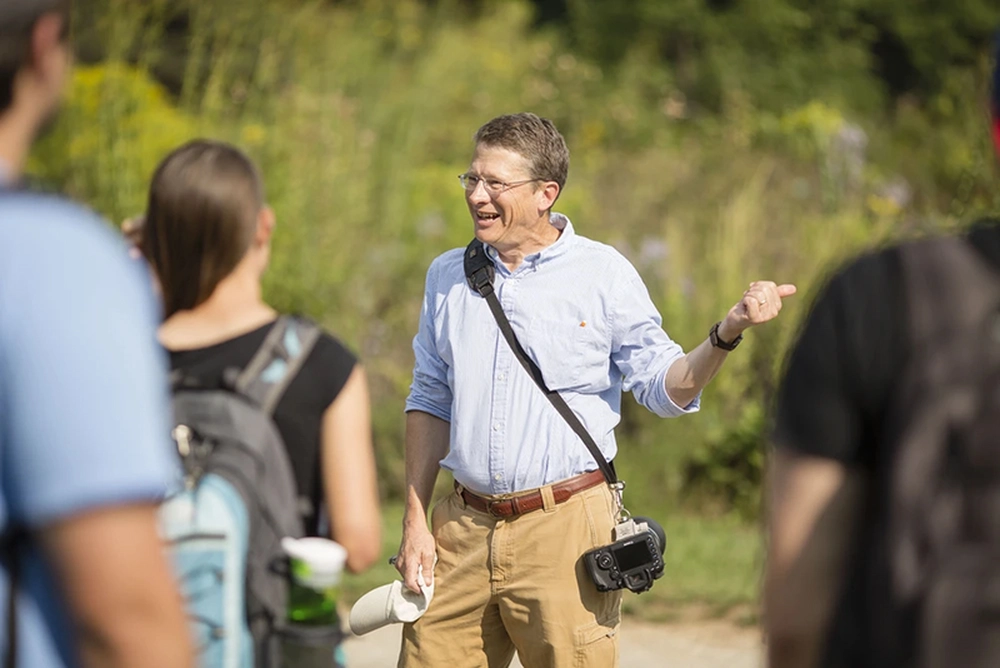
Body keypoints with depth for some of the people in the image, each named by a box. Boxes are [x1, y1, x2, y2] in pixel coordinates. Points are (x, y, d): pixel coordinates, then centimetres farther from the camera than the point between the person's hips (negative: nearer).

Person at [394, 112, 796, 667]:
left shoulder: (603, 274, 0)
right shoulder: (447, 276, 10)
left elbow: (664, 387, 0)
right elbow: (430, 402, 16)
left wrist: (727, 333, -18)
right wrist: (415, 521, 10)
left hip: (564, 525, -3)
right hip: (461, 527, 3)